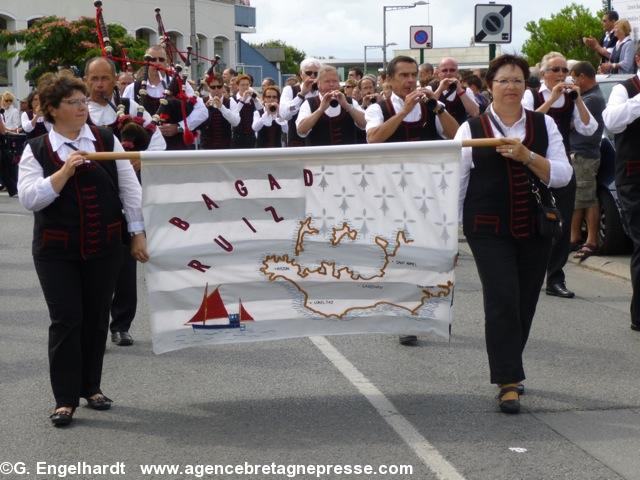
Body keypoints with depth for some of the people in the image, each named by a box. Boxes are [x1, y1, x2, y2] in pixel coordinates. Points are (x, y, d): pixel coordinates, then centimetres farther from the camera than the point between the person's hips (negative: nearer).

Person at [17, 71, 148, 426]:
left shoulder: (107, 140, 3)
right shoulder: (37, 150, -1)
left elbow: (129, 188, 4)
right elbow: (28, 198, -11)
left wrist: (138, 233, 0)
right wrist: (64, 172, -21)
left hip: (104, 247, 2)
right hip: (57, 250, -2)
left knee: (97, 317, 10)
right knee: (66, 319, -4)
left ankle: (91, 387, 25)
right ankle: (65, 399, 3)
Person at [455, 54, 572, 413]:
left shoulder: (544, 125, 5)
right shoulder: (472, 129, 1)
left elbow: (563, 175, -3)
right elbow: (455, 182, 3)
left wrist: (527, 156, -17)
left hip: (535, 230, 3)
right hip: (489, 231, -2)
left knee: (524, 303, 8)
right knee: (502, 300, -12)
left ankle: (508, 369, 27)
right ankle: (509, 382, -7)